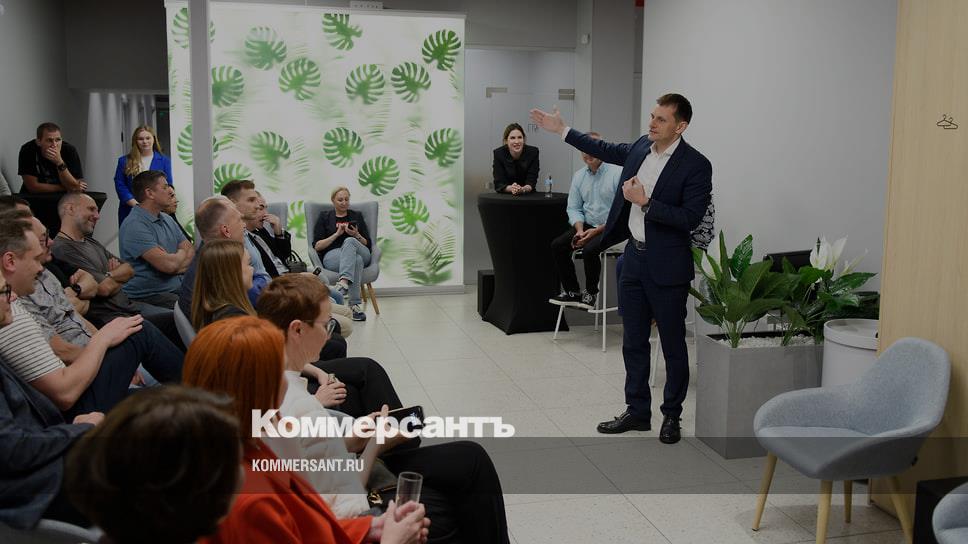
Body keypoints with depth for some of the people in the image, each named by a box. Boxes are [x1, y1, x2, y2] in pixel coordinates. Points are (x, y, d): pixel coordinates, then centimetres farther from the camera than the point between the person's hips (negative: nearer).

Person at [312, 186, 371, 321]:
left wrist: (357, 235, -5)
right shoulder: (324, 217, 17)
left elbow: (368, 244, 16)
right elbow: (317, 246, 6)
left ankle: (343, 282, -55)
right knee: (356, 259, -37)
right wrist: (337, 234, -5)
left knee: (349, 241, -36)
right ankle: (355, 305, -47)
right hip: (331, 256, -1)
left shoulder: (357, 216, 22)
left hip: (361, 253, 2)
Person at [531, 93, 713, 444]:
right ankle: (637, 411, 26)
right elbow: (606, 150, 22)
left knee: (673, 345, 6)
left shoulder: (696, 165, -15)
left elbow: (690, 218, -20)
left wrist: (645, 202, -23)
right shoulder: (642, 146, 5)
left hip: (667, 266, -7)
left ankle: (672, 416, 21)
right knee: (633, 342, 14)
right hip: (634, 257, 7)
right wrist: (561, 130, 24)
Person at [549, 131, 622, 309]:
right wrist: (580, 230, -10)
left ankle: (591, 294, -9)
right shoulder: (578, 176, 9)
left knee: (589, 250, -31)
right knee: (557, 245, -12)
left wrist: (597, 231, -19)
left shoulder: (617, 173, -12)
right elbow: (574, 208, 10)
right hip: (587, 225, 6)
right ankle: (571, 292, -3)